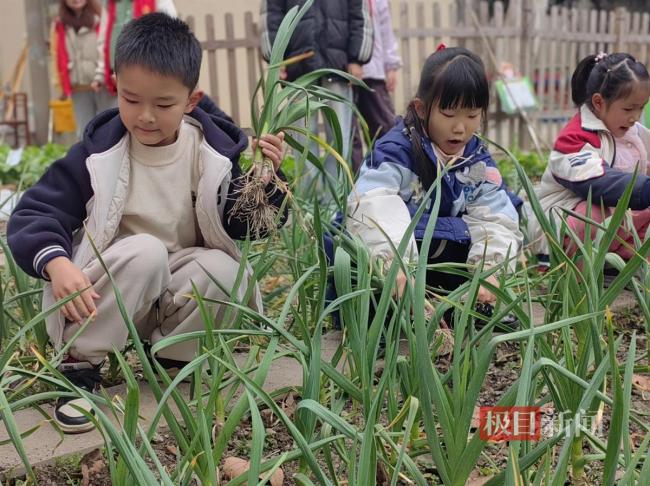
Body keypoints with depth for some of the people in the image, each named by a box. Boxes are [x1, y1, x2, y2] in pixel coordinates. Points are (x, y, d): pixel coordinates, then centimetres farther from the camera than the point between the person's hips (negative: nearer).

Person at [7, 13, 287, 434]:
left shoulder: (213, 151, -8)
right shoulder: (99, 153, -11)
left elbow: (243, 226, -6)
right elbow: (34, 214, -11)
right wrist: (57, 264, -31)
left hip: (182, 292, 2)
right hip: (108, 300, -1)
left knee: (223, 268, -28)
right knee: (145, 252, -32)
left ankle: (168, 355, -2)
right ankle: (80, 362, -15)